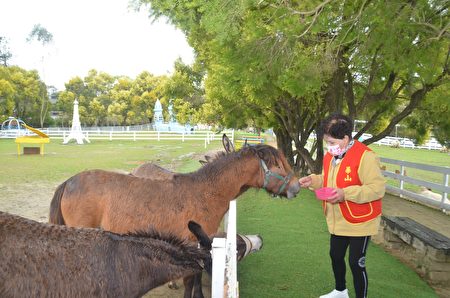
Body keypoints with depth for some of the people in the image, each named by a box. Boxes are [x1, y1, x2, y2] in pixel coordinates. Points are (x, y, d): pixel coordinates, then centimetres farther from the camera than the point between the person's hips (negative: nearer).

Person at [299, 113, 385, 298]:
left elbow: (377, 188, -25)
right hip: (338, 221, 8)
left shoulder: (365, 156, -22)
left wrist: (346, 194, -33)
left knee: (356, 262, 0)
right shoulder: (330, 156, 2)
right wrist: (313, 180, -3)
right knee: (335, 256, 22)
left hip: (359, 222, -8)